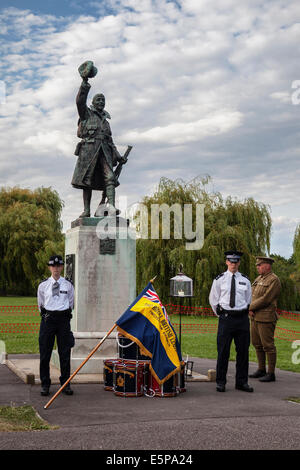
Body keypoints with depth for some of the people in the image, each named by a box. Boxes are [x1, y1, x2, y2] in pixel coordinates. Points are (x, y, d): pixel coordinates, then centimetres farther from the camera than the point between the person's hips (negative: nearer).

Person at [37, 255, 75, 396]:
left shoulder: (68, 285, 4)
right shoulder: (43, 285, 3)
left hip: (63, 318, 0)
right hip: (47, 319, 0)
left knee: (65, 353, 4)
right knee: (45, 353, 2)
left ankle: (65, 383, 14)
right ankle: (45, 384, 12)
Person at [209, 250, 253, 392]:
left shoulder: (245, 280, 8)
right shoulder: (219, 279, 2)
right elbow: (213, 299, 10)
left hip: (242, 318, 2)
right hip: (225, 318, -2)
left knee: (243, 351, 5)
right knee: (223, 351, -1)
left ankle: (242, 382, 15)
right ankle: (221, 382, 9)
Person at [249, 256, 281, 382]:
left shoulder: (274, 280, -11)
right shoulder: (258, 279, 15)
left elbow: (266, 299, -18)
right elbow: (251, 295, 13)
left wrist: (250, 307, -11)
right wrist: (250, 308, -6)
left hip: (266, 318, -9)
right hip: (255, 317, 9)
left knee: (268, 345, -5)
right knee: (257, 344, 13)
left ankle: (271, 373, 2)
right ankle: (261, 370, 24)